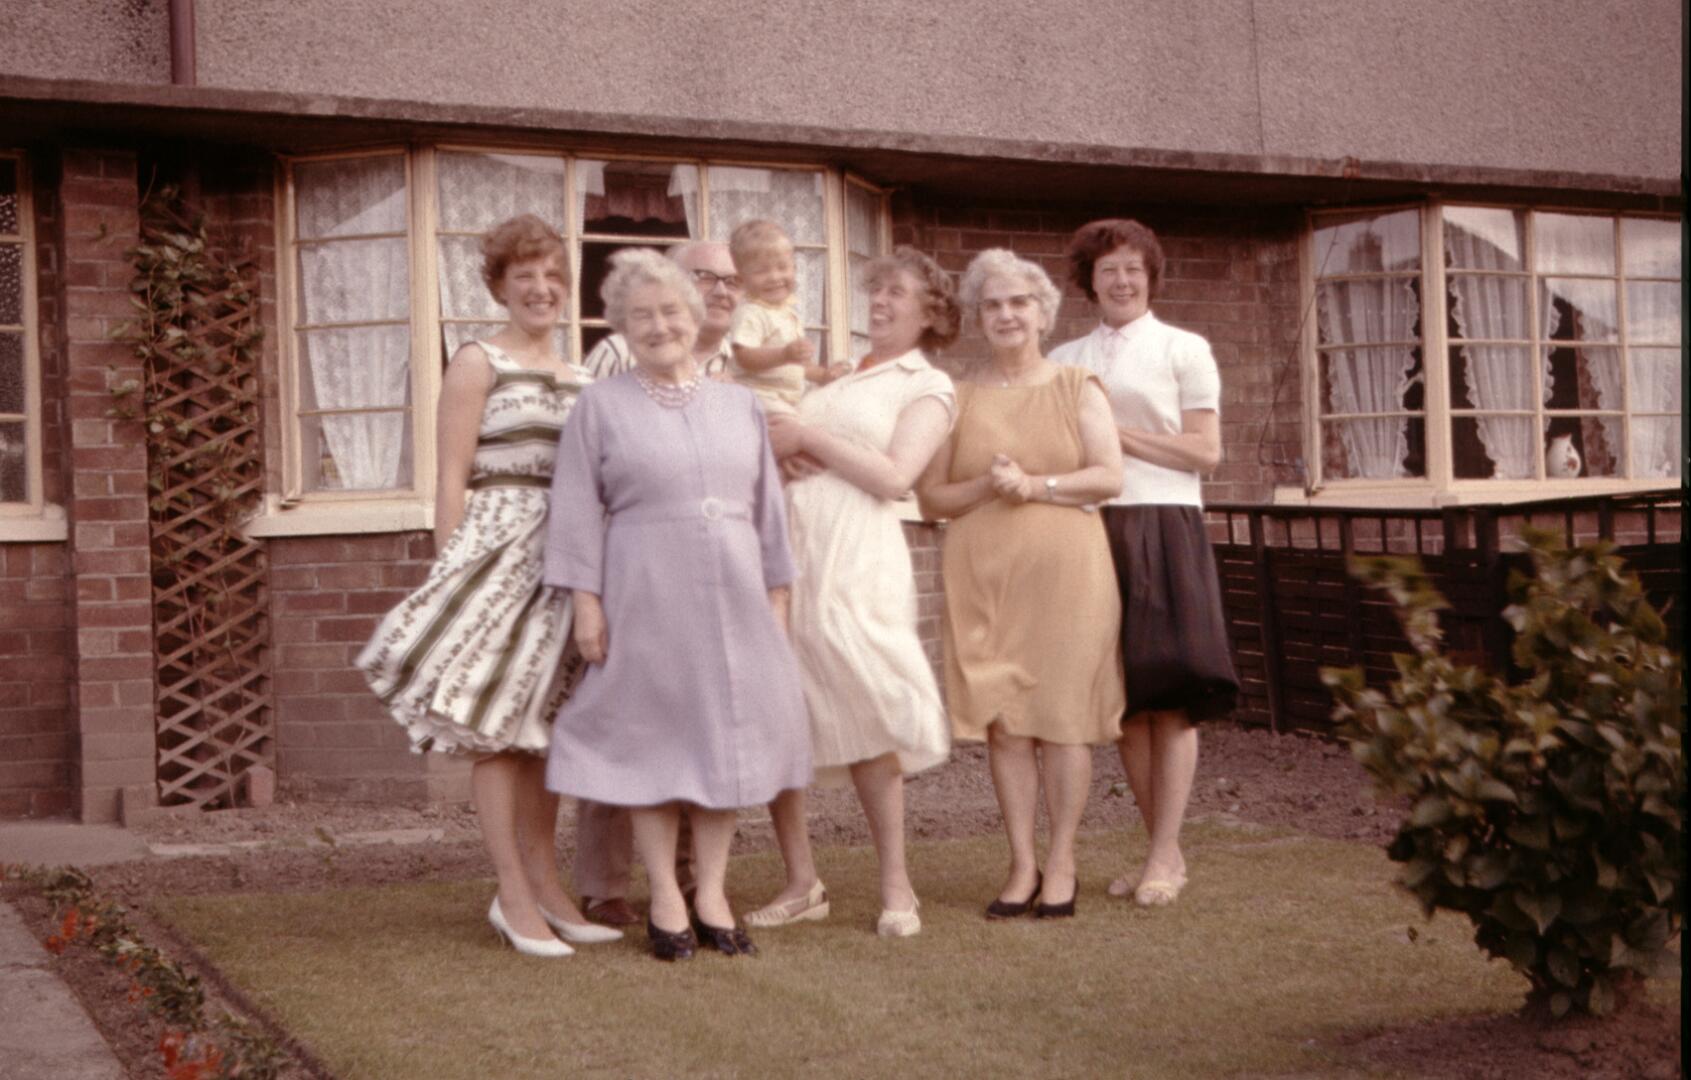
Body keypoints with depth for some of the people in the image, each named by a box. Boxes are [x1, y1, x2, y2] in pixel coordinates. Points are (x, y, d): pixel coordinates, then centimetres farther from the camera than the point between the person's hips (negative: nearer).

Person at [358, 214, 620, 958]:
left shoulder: (579, 380, 16)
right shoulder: (478, 364, -2)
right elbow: (451, 480, -7)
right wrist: (451, 573, -13)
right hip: (497, 549, -6)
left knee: (544, 722, 9)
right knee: (494, 723, -4)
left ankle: (545, 886, 16)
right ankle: (515, 897, 0)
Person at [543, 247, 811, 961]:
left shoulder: (739, 405, 13)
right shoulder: (600, 406, 3)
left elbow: (768, 508, 14)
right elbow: (579, 512, -1)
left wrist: (776, 595, 10)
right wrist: (585, 600, -8)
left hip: (733, 596, 3)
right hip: (645, 598, -3)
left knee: (727, 735, 5)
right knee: (653, 738, 1)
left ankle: (710, 892, 15)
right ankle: (665, 899, 10)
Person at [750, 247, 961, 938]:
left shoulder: (928, 386, 7)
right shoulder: (838, 380, 24)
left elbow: (894, 476, -7)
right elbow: (783, 442, 23)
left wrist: (809, 438, -5)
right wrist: (782, 456, 0)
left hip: (854, 554, -6)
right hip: (783, 549, 6)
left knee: (864, 723, -7)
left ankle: (896, 887, 6)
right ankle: (802, 884, 11)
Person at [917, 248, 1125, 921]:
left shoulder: (1077, 390, 9)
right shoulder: (959, 401, 12)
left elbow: (1110, 475, -2)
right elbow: (930, 497, 8)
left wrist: (1034, 485, -12)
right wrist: (985, 488, -10)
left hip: (1063, 569, -1)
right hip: (982, 575, 2)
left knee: (1063, 715, -3)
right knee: (1003, 719, 0)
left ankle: (1061, 864, 6)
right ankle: (1021, 866, 7)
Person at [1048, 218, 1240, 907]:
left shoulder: (1183, 351, 5)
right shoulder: (1065, 360, 16)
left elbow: (1206, 452, -2)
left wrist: (1121, 435, -7)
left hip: (1164, 528, -4)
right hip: (1094, 529, 4)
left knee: (1171, 698, -6)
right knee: (1122, 697, 4)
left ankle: (1165, 857, -2)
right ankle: (1164, 851, 12)